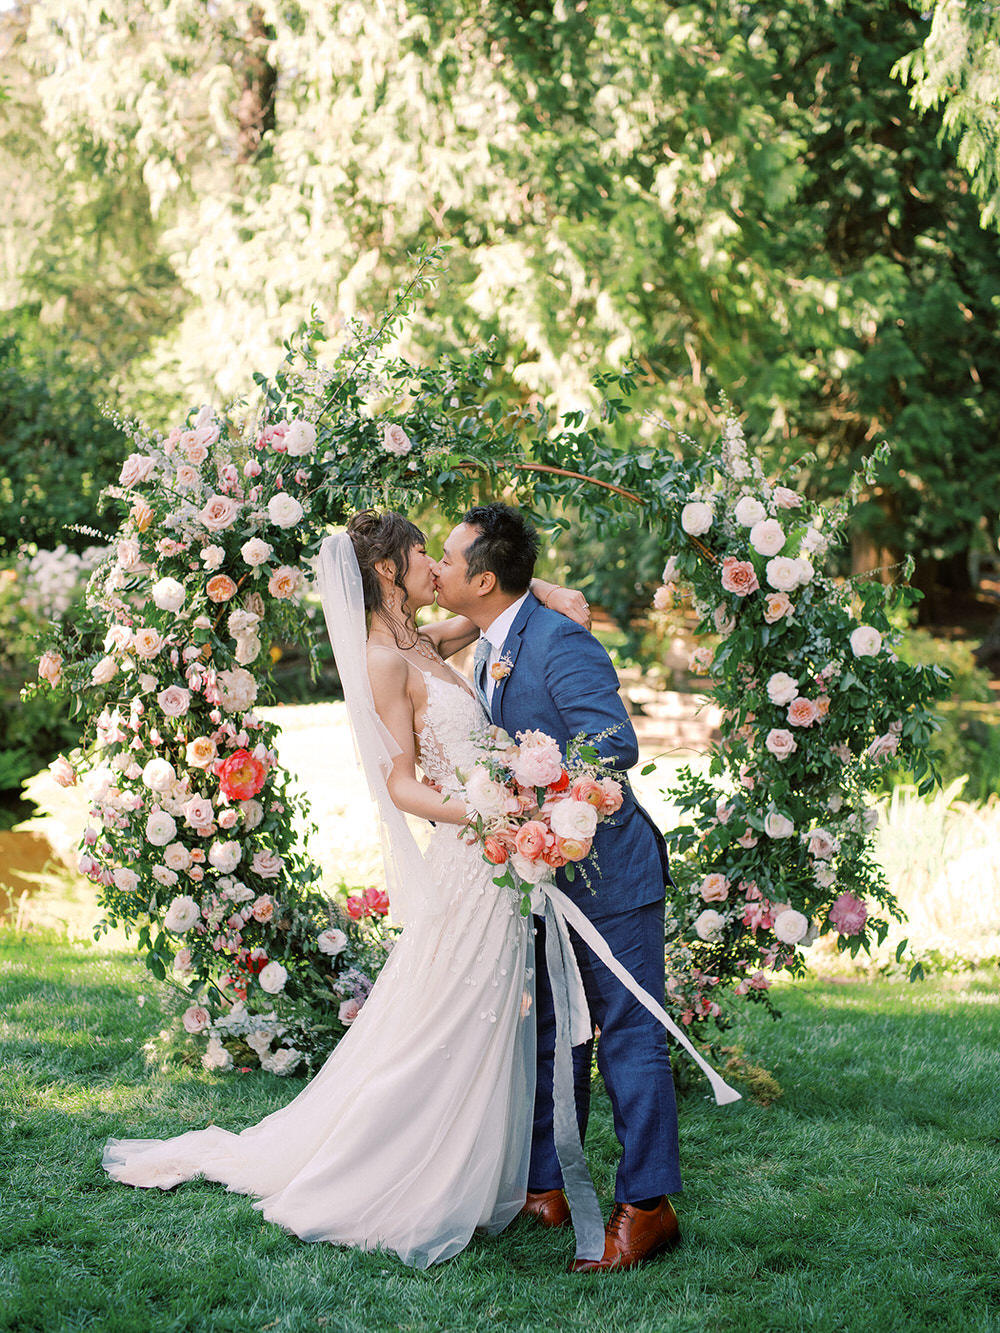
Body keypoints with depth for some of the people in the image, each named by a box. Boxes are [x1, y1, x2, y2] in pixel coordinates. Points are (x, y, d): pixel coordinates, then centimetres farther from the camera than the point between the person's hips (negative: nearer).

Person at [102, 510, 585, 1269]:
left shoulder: (420, 645, 11)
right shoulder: (385, 659, -13)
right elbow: (401, 784, -17)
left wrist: (546, 593, 7)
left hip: (491, 870, 9)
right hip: (465, 867, -9)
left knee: (487, 1028, 14)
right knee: (446, 1031, -2)